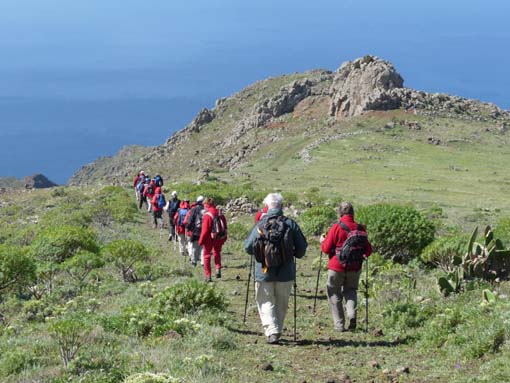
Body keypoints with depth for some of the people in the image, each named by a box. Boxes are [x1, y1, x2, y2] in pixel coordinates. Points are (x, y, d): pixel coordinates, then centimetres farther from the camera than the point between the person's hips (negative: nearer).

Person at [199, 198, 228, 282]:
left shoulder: (207, 215, -17)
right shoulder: (220, 214, 2)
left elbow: (205, 230, -17)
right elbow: (224, 227, 7)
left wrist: (201, 240, -7)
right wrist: (224, 238, 16)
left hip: (209, 238, -5)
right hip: (219, 238, 5)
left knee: (207, 255, 9)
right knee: (217, 253, 28)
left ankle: (208, 276, 8)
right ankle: (218, 269, 9)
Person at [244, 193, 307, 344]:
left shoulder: (260, 225, -6)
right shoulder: (290, 224, -3)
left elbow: (247, 247, -3)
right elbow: (302, 247, -1)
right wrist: (293, 254, 19)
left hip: (264, 271, -1)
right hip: (285, 272, 1)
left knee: (266, 302, 6)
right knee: (281, 304, 15)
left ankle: (271, 332, -10)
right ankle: (277, 331, 21)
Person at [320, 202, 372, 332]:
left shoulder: (336, 227, -12)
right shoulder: (360, 228, -2)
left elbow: (326, 249, -8)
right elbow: (368, 250, 3)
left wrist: (322, 241, 12)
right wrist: (361, 254, 25)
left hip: (337, 266, -3)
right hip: (355, 267, 3)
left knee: (334, 294, 10)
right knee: (350, 290, 20)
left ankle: (339, 324, 7)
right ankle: (352, 314, -4)